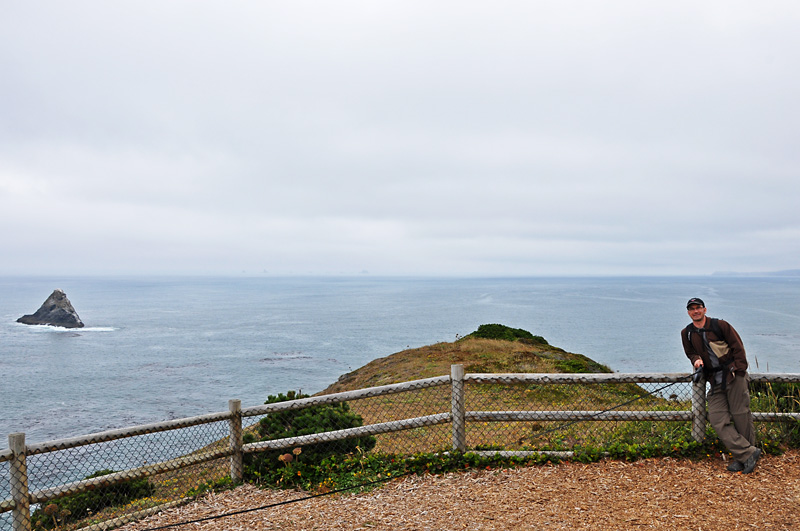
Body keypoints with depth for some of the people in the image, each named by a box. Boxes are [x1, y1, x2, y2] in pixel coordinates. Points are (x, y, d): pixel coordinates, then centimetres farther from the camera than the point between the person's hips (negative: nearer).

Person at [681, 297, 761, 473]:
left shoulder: (720, 325, 0)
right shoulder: (687, 333, 11)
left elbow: (738, 347, 1)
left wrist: (739, 371, -9)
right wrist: (696, 360, -1)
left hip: (734, 376, -4)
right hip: (715, 383, 4)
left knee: (741, 416, -2)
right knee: (718, 421, -9)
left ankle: (743, 457, 10)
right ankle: (749, 453, -6)